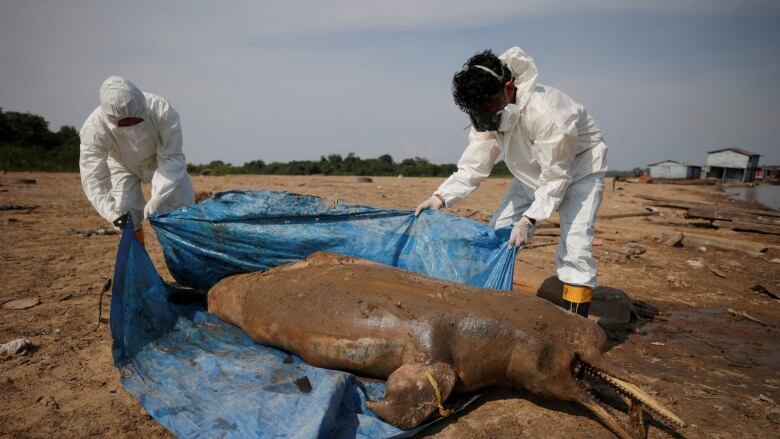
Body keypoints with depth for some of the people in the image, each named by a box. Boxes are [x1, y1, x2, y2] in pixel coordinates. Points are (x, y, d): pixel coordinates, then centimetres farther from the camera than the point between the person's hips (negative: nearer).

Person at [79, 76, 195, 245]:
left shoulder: (162, 111, -40)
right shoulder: (93, 129, -35)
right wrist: (113, 213, -44)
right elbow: (93, 179, -30)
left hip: (160, 159, 0)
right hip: (124, 167, 0)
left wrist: (156, 200, -40)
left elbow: (172, 158, -33)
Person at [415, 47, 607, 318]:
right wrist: (441, 197, -30)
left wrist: (529, 220, -37)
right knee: (498, 232, -1)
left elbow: (556, 177, -30)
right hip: (536, 171, 7)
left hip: (579, 166, -6)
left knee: (575, 243, -19)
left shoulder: (546, 112, -37)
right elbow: (473, 165, -16)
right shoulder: (489, 116, -16)